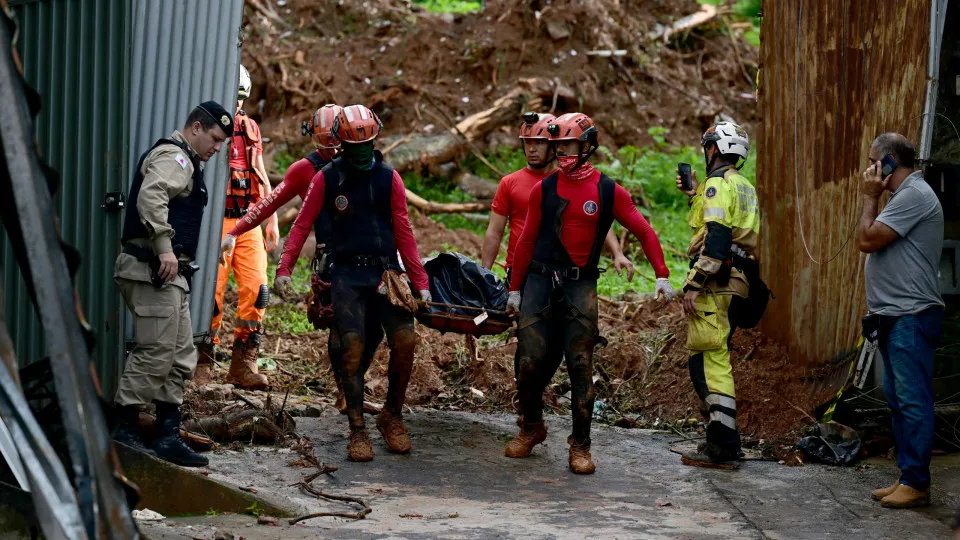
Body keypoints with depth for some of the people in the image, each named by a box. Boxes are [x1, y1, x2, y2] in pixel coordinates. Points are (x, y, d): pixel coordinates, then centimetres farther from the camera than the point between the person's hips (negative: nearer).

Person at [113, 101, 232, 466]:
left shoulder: (186, 163, 25)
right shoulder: (173, 157, -8)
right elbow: (150, 197, -26)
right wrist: (165, 249, -30)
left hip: (170, 275, 11)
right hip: (154, 271, -11)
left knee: (181, 356, 10)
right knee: (156, 353, -11)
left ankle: (168, 435, 12)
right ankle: (125, 433, -7)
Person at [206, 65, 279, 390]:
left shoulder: (250, 129, 15)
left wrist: (272, 220, 15)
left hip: (249, 223, 5)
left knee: (256, 290, -3)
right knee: (211, 293, -7)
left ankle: (243, 365, 2)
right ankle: (202, 364, 4)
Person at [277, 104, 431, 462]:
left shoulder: (388, 178, 6)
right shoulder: (328, 178, 4)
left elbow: (403, 232, 5)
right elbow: (303, 224, 3)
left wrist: (420, 281, 0)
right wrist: (284, 269, -7)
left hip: (387, 271, 1)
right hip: (347, 274, -1)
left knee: (405, 340, -14)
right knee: (353, 346, -13)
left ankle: (392, 415, 6)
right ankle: (357, 430, -4)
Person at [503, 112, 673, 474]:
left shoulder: (609, 192, 1)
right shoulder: (544, 189, 6)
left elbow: (644, 232, 5)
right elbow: (528, 241, 12)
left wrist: (661, 275, -5)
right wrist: (515, 288, 12)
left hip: (581, 285, -1)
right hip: (540, 281, 1)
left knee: (580, 366, -6)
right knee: (530, 361, -5)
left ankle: (580, 446, 2)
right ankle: (532, 427, 19)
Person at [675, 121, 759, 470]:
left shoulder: (719, 184, -8)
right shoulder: (745, 188, 21)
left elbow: (717, 238, -19)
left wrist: (695, 284, -21)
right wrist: (695, 195, 26)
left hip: (715, 285, -10)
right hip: (736, 284, 10)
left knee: (709, 363, -10)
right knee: (713, 362, 16)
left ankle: (721, 448, -13)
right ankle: (723, 441, 20)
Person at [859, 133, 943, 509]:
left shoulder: (913, 196, -15)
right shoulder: (905, 195, 19)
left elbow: (868, 239, -17)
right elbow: (875, 245, 23)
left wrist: (870, 198, -7)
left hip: (911, 317, -11)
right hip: (896, 317, 11)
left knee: (913, 400, -8)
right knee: (899, 399, 14)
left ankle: (916, 483, -6)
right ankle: (907, 477, 19)